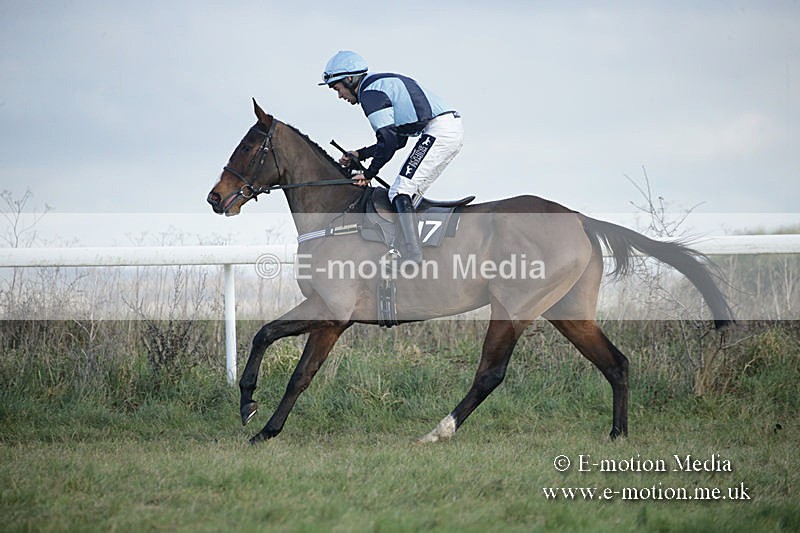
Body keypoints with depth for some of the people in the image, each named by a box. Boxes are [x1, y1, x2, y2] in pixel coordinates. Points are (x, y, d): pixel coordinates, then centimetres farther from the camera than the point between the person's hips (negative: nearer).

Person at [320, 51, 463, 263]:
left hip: (438, 131, -11)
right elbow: (398, 139, 30)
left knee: (400, 192, -14)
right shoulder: (386, 83, 27)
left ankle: (413, 256, -24)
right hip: (453, 129, 11)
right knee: (410, 194, 13)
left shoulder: (369, 92, -6)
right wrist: (359, 154, 29)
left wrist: (369, 173, -1)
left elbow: (388, 140, -12)